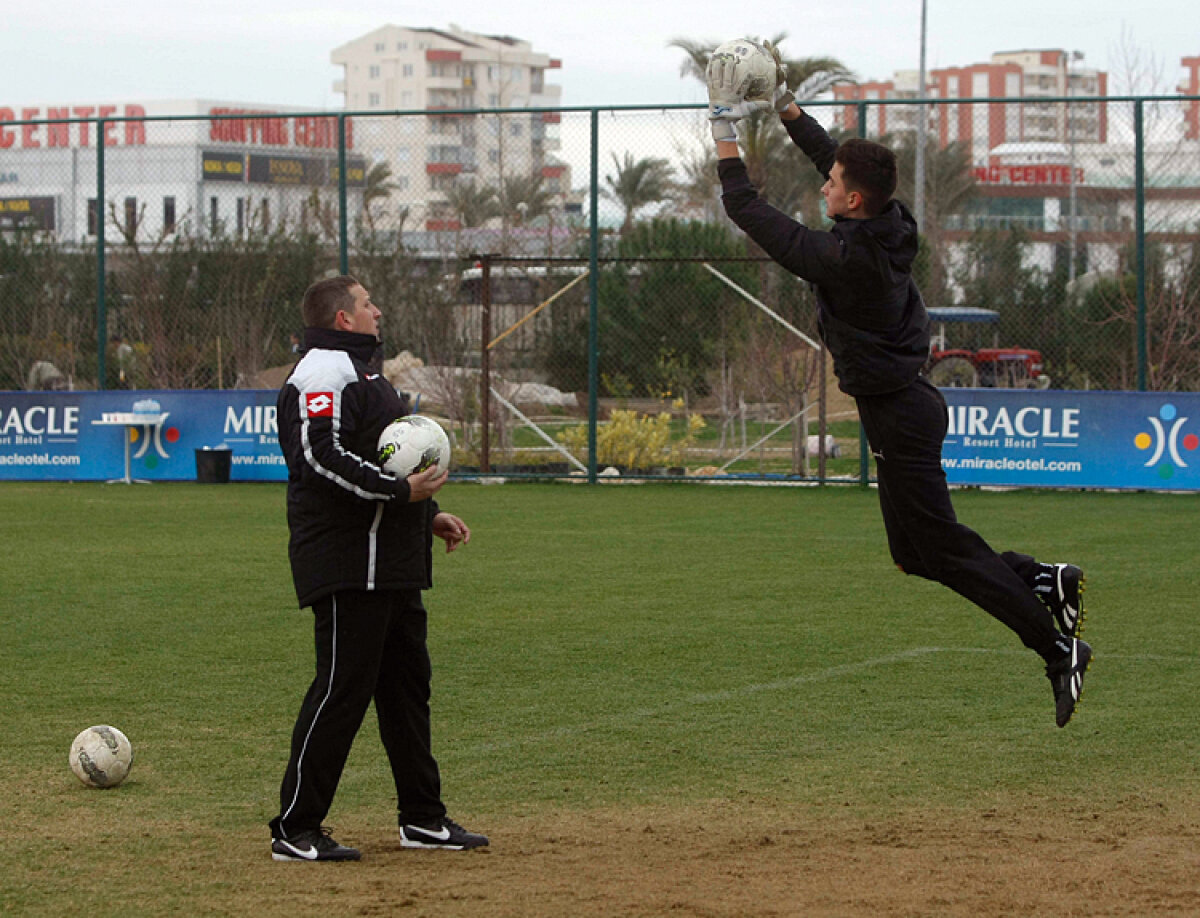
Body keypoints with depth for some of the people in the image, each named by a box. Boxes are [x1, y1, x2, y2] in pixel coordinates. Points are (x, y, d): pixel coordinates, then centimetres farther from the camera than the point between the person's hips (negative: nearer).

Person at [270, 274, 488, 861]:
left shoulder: (358, 372, 24)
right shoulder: (323, 373, -12)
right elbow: (321, 456, -25)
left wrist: (429, 515, 21)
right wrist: (401, 490, -24)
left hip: (390, 567, 11)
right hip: (347, 565, -11)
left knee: (407, 681, 14)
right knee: (341, 688, -11)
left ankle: (422, 817, 22)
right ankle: (294, 831, -7)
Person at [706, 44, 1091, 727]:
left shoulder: (843, 257, -24)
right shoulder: (891, 228, 0)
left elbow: (749, 212, -18)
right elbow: (831, 155, 18)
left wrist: (725, 127, -12)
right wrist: (786, 106, 18)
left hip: (898, 417, -9)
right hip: (910, 404, 9)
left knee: (942, 550, -3)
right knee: (917, 553, 18)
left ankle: (1058, 648, -4)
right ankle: (1042, 580, 16)